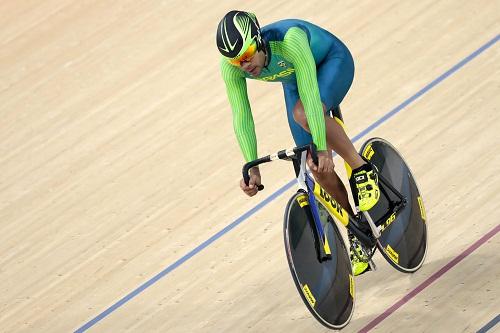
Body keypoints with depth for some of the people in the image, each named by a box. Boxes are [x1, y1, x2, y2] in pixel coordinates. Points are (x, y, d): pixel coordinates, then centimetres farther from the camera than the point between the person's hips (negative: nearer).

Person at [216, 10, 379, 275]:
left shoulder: (289, 40, -43)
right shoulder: (231, 67, -28)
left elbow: (309, 94, -45)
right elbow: (241, 117, -24)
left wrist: (322, 149, -47)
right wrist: (252, 167, -31)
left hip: (333, 61, -5)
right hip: (293, 80, 5)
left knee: (304, 114, -37)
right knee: (317, 167, -3)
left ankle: (361, 168, -16)